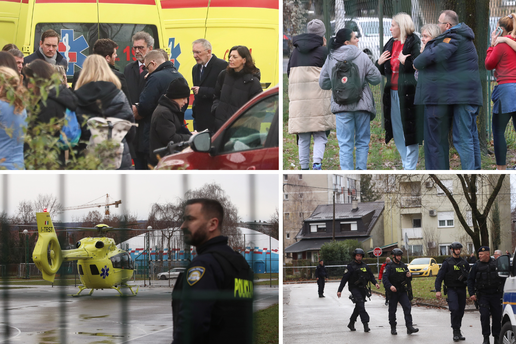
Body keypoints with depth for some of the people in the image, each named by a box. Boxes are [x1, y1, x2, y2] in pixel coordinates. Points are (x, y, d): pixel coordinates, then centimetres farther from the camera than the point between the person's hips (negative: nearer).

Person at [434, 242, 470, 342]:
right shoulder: (447, 262, 0)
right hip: (451, 289, -4)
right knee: (454, 309, -18)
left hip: (462, 289, 4)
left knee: (461, 311, 6)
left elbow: (469, 277, 20)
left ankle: (458, 332, 17)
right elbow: (439, 277, -3)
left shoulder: (464, 263, 13)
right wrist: (438, 290, -12)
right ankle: (456, 332, -13)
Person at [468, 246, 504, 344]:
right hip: (483, 295, -1)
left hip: (496, 295, 1)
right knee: (484, 316, -9)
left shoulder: (496, 263, 2)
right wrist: (472, 294, -2)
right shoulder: (477, 265, 1)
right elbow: (470, 280, 6)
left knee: (497, 316, 2)